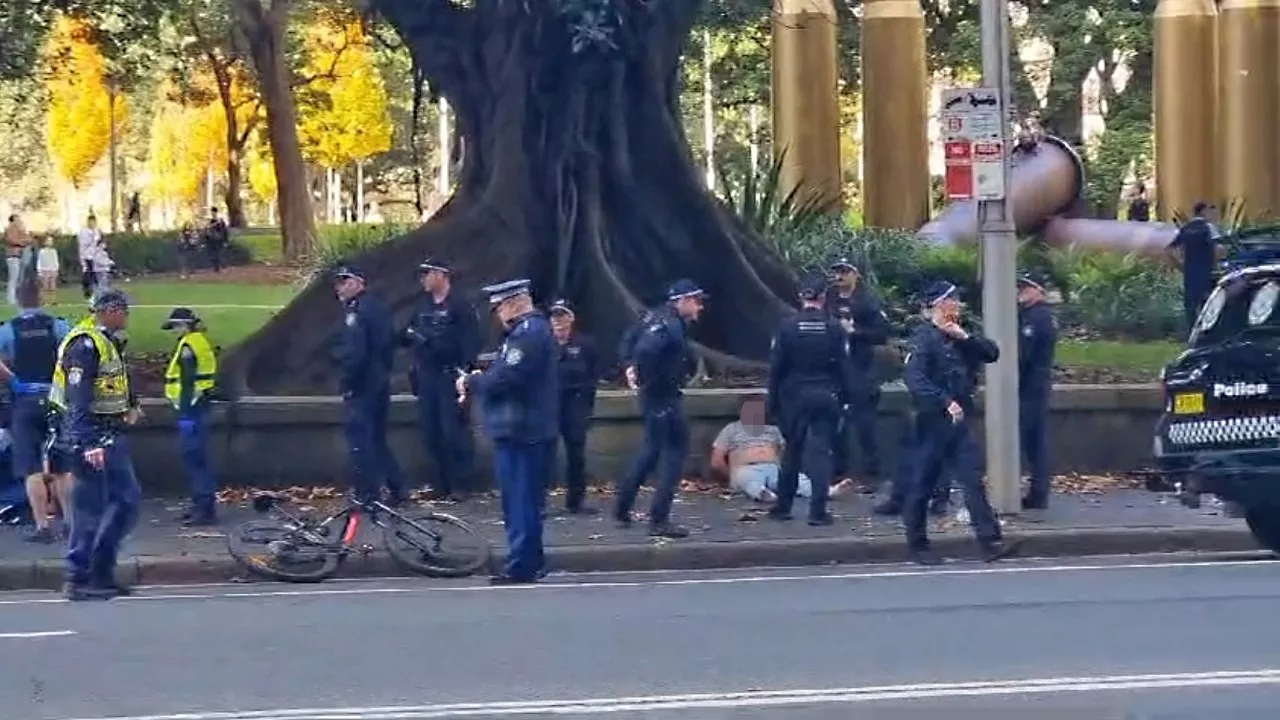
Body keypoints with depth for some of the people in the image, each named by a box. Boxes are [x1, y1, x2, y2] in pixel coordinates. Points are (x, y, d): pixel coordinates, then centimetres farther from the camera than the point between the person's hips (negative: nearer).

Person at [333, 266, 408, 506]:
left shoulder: (356, 312, -16)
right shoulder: (378, 306, 13)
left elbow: (354, 354, -23)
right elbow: (389, 343, 20)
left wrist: (347, 384, -16)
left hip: (361, 388, -10)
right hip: (381, 383, 10)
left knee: (360, 441, -4)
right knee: (377, 439, 17)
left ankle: (367, 495, -4)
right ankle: (398, 488, 15)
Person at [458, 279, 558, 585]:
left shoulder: (527, 333, -16)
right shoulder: (533, 330, 18)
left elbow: (506, 378, -23)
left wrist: (471, 382, -9)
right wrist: (479, 381, 8)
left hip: (520, 432, -11)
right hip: (527, 430, 11)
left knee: (520, 500, -8)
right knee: (525, 500, 15)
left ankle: (521, 566, -6)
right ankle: (530, 563, 20)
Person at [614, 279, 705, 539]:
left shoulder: (658, 317, 10)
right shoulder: (670, 326, -20)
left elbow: (629, 340, 16)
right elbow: (644, 350, -34)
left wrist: (630, 367, 5)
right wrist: (645, 378, -19)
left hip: (656, 396, 10)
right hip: (664, 397, -10)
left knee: (653, 448, 22)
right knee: (675, 450, -5)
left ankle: (622, 509, 28)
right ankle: (659, 520, -6)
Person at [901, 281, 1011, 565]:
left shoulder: (960, 338, 13)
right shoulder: (924, 339, -9)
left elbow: (992, 353, 5)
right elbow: (917, 380, -21)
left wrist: (966, 337, -8)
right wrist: (946, 402, -29)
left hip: (960, 420, 6)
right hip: (933, 422, -6)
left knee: (973, 482, -1)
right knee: (923, 484, 4)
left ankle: (990, 541, -6)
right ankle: (917, 545, 14)